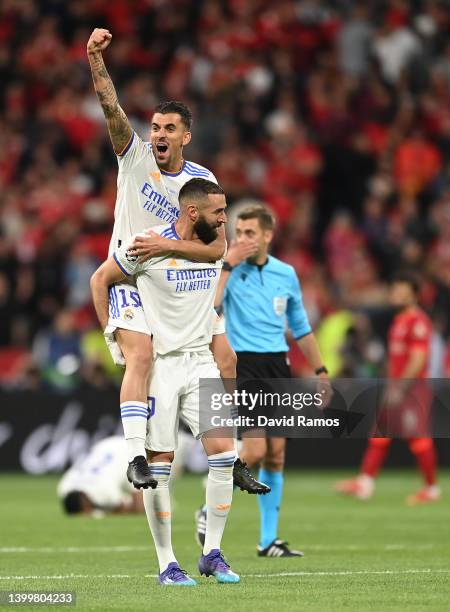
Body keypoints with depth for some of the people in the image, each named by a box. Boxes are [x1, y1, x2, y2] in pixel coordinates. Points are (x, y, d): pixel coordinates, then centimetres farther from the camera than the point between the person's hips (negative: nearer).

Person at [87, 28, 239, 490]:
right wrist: (96, 60, -36)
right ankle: (136, 457, -29)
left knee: (225, 357, 2)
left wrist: (167, 246, -25)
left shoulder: (203, 181, -4)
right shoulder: (135, 154, -6)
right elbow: (111, 107, -21)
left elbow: (217, 248, -12)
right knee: (140, 355, -25)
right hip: (130, 277, -3)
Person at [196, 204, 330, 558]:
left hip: (278, 368, 5)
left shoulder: (286, 274, 9)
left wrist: (320, 371, 18)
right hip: (244, 366, -5)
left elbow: (301, 327, 19)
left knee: (276, 455, 5)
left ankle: (268, 541, 11)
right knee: (255, 450, -16)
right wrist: (227, 265, -22)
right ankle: (210, 511, 4)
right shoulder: (229, 271, -5)